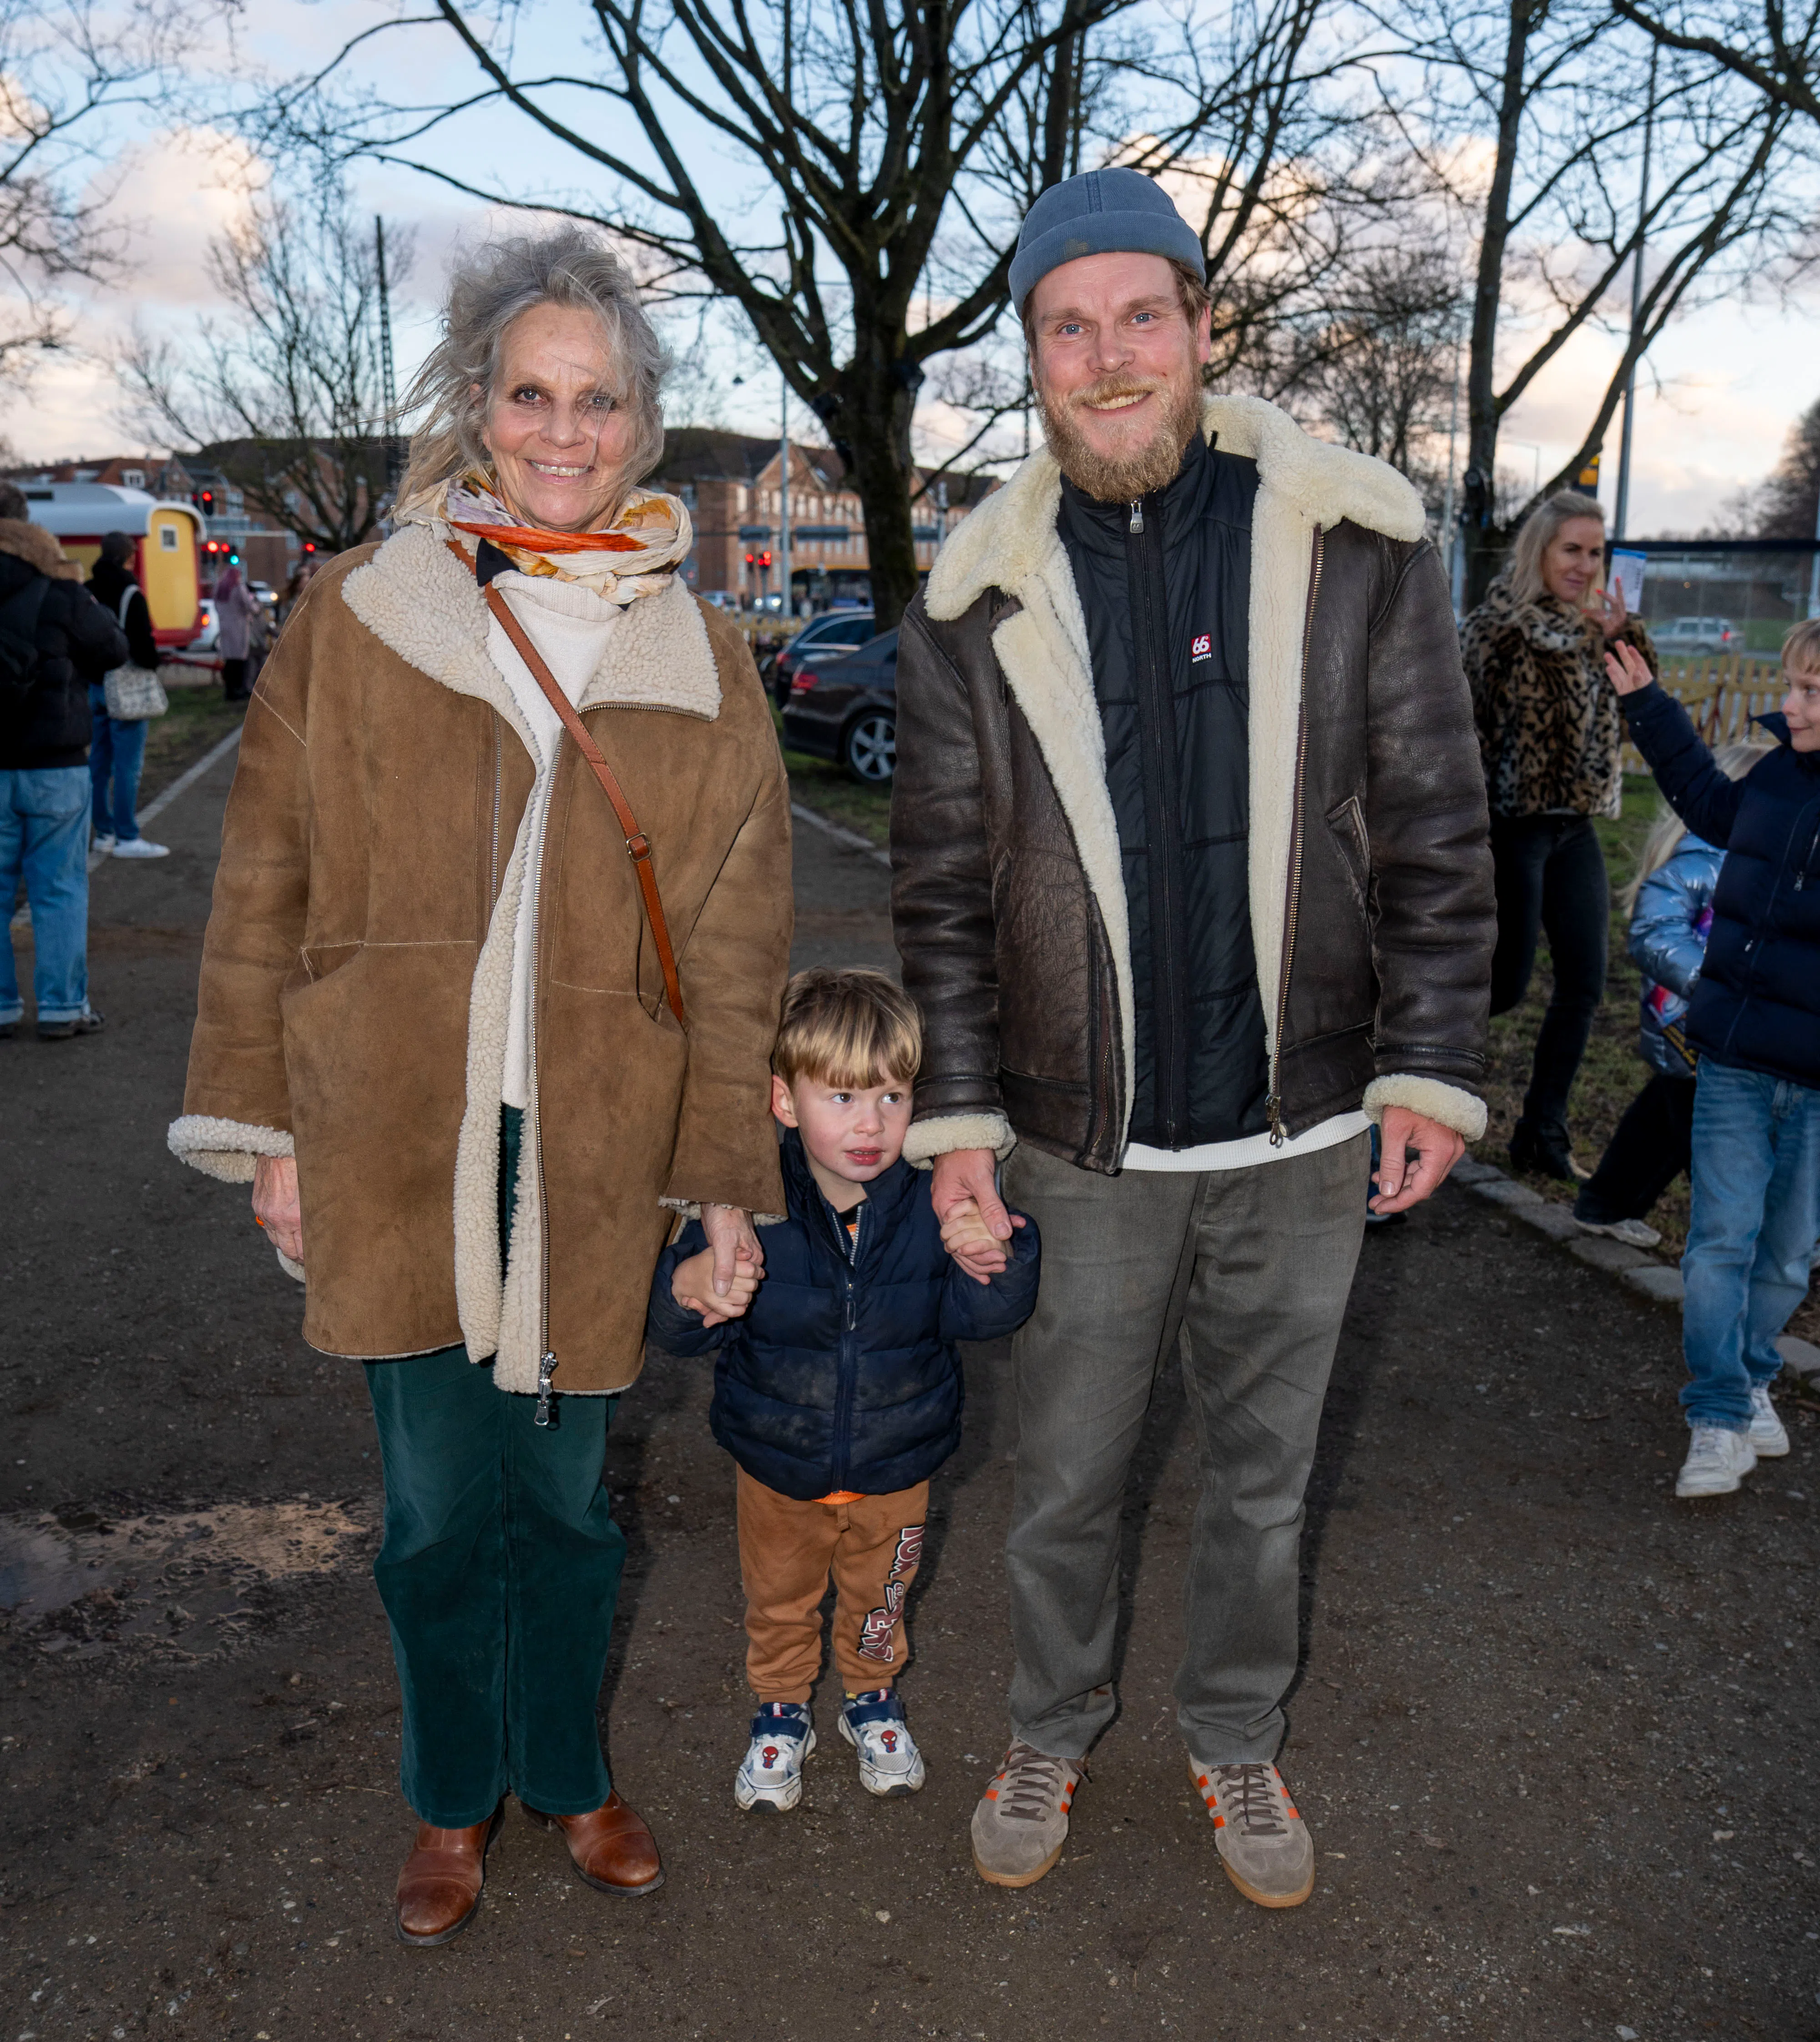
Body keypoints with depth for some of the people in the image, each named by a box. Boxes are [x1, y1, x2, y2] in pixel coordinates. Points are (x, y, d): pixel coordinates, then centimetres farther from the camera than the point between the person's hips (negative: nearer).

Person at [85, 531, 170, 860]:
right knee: (128, 763, -6)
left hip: (93, 686, 8)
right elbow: (142, 641, -19)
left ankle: (104, 832, 18)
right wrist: (150, 667, -3)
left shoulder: (86, 592, 12)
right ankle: (127, 838, -5)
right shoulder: (130, 593, -12)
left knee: (100, 760, 13)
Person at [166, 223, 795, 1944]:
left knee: (564, 1493, 13)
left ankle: (564, 1773, 39)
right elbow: (267, 881, 4)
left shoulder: (695, 659, 5)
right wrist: (267, 1120, 1)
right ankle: (454, 1799, 36)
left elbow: (734, 939, 5)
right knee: (442, 1500, 10)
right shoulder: (356, 614, 2)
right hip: (395, 1147, 0)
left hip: (594, 1152, 1)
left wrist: (728, 1172, 3)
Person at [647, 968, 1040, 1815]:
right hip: (777, 1460, -1)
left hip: (895, 1464, 1)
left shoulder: (938, 1203, -20)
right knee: (779, 1601, 23)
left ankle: (872, 1698, 55)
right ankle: (781, 1711, 51)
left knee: (878, 1596, 26)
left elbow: (982, 1316, -21)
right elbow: (683, 1329, -20)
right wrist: (689, 1290, -43)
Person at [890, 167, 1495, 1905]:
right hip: (1084, 1148, 0)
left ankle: (1236, 1741, 42)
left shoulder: (1357, 549, -4)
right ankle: (1052, 1732, 42)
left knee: (1262, 1473, 18)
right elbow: (942, 892, 1)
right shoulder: (975, 605, -2)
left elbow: (1433, 836, -1)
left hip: (1299, 1134, 0)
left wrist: (1431, 1072, -4)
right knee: (1064, 1477, 15)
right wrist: (955, 1116, -3)